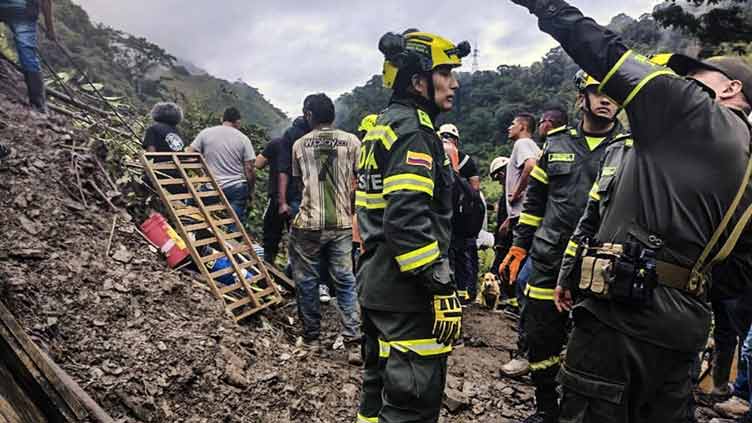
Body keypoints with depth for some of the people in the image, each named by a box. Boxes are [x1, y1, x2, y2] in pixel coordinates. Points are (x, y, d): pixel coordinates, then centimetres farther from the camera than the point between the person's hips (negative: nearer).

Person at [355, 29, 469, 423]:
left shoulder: (382, 126, 17)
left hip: (376, 285, 10)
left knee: (381, 387, 21)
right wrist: (443, 289, -22)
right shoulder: (412, 128, -14)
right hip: (407, 293, -10)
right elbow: (409, 220, -26)